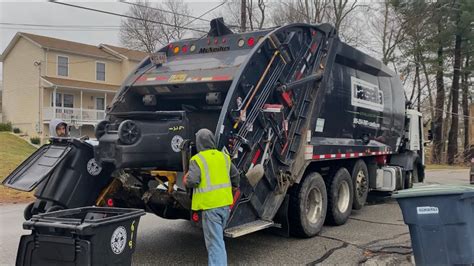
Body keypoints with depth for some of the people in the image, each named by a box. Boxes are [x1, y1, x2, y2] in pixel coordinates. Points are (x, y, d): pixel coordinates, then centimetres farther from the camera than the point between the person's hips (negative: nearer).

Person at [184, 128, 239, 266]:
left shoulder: (197, 159, -9)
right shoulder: (224, 157, 9)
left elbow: (192, 181, -19)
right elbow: (235, 175, 19)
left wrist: (186, 180, 4)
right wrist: (234, 187, 39)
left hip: (210, 205, -6)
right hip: (225, 203, 6)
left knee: (214, 242, -4)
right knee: (218, 237, 25)